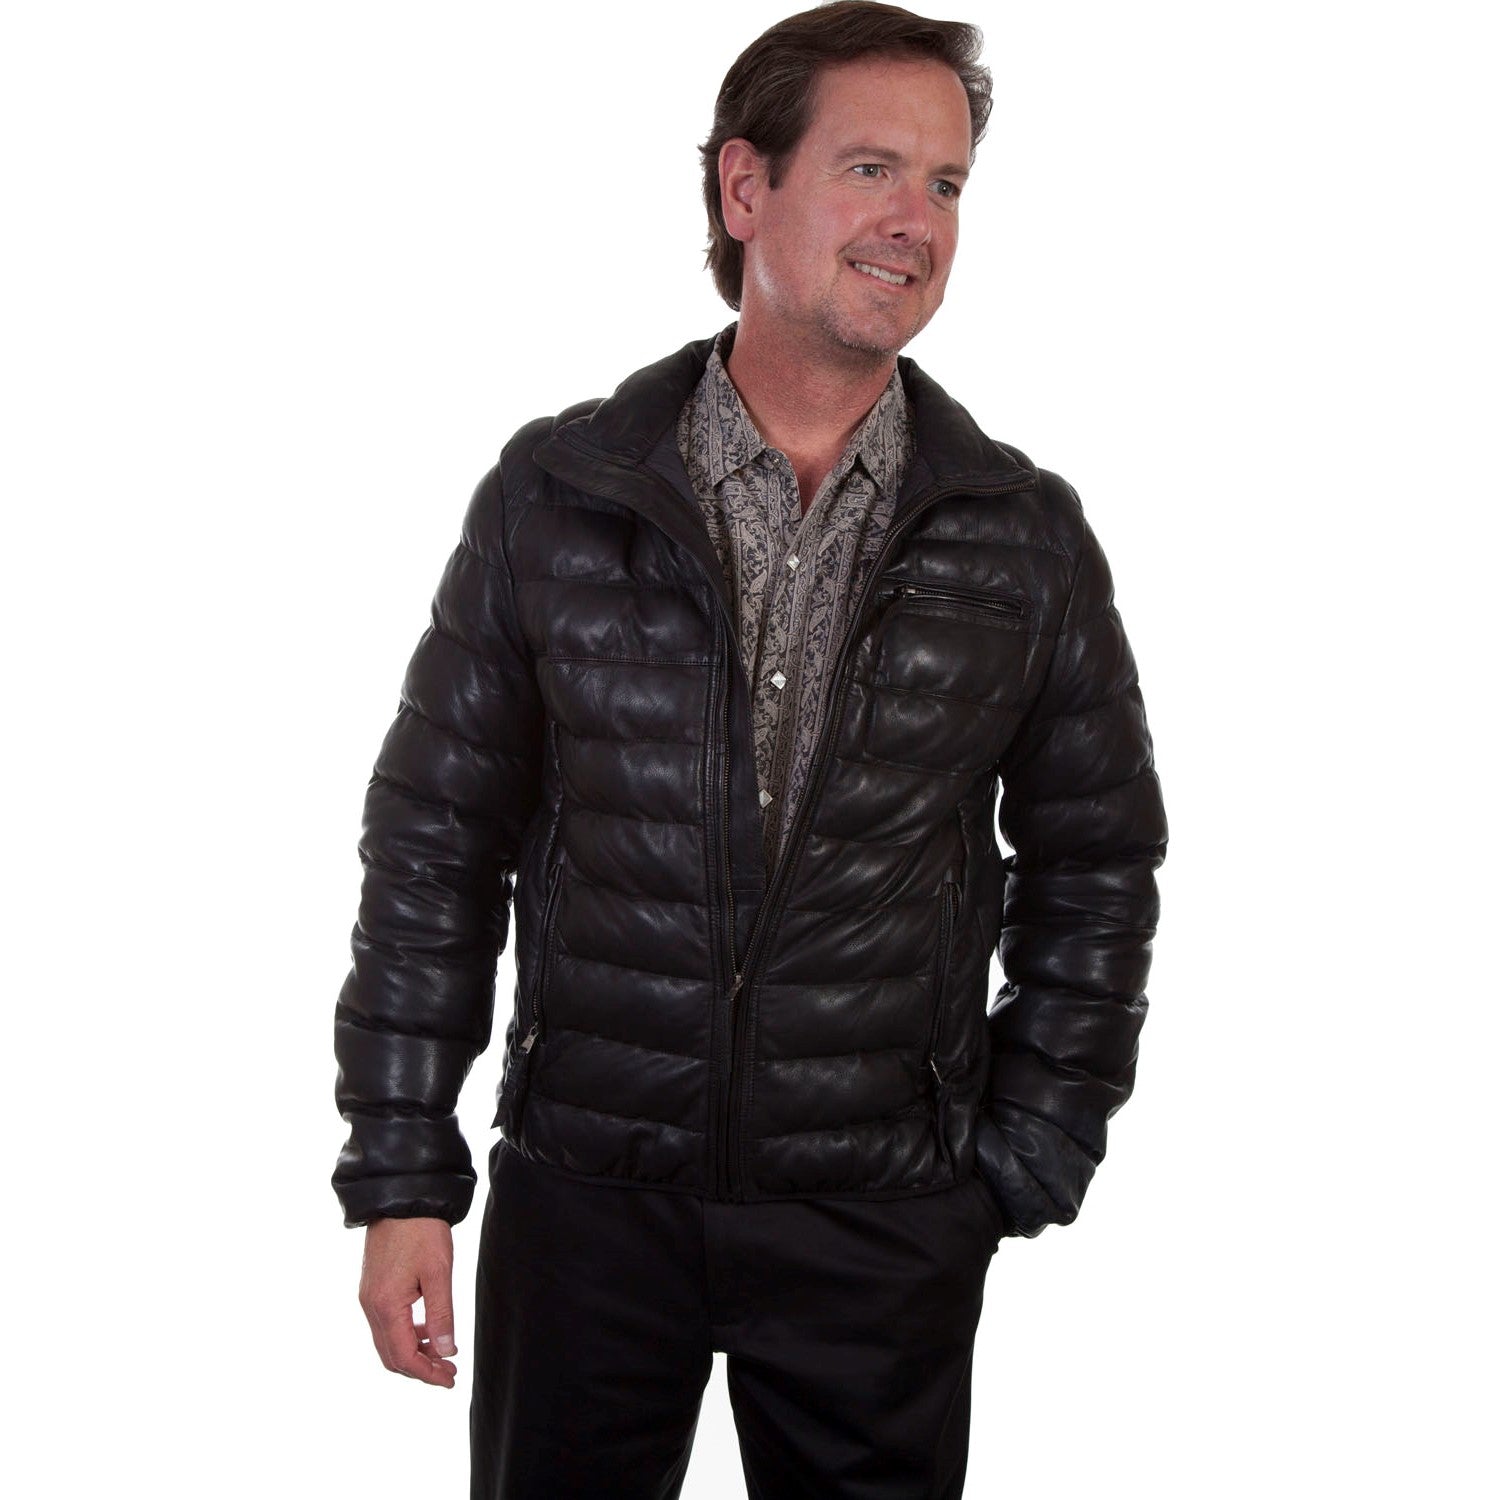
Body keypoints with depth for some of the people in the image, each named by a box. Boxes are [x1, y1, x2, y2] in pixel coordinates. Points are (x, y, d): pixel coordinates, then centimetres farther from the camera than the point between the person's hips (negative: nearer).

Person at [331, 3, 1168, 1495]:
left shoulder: (1027, 535, -1)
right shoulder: (555, 492, -4)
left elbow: (1095, 868, 7)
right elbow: (434, 840, 0)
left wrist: (1026, 1170, 3)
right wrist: (402, 1176, -1)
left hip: (887, 1221, 1)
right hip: (585, 1193, 0)